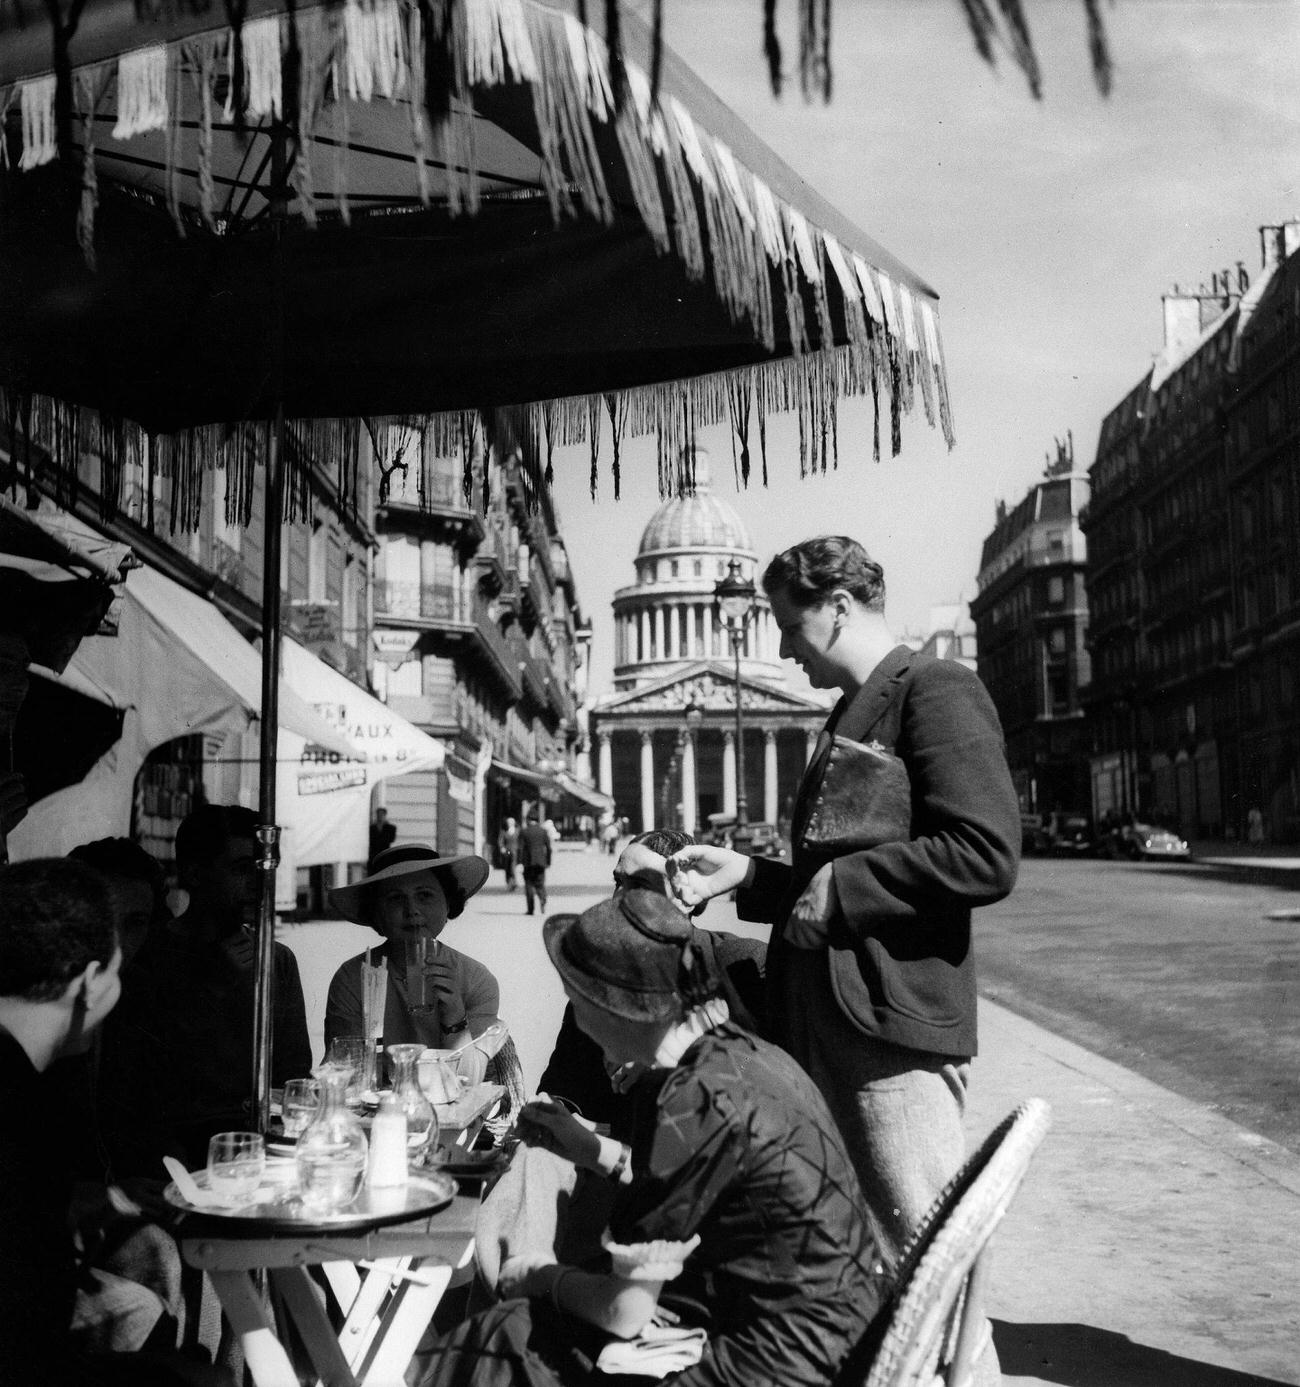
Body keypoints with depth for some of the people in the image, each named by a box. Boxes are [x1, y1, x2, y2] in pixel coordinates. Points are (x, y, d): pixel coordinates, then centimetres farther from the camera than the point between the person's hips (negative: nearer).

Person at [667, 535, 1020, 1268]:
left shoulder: (937, 691, -9)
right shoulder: (852, 717, 18)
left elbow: (986, 855, -21)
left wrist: (841, 885, -16)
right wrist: (743, 874, 11)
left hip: (896, 1025, -9)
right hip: (825, 1022, 9)